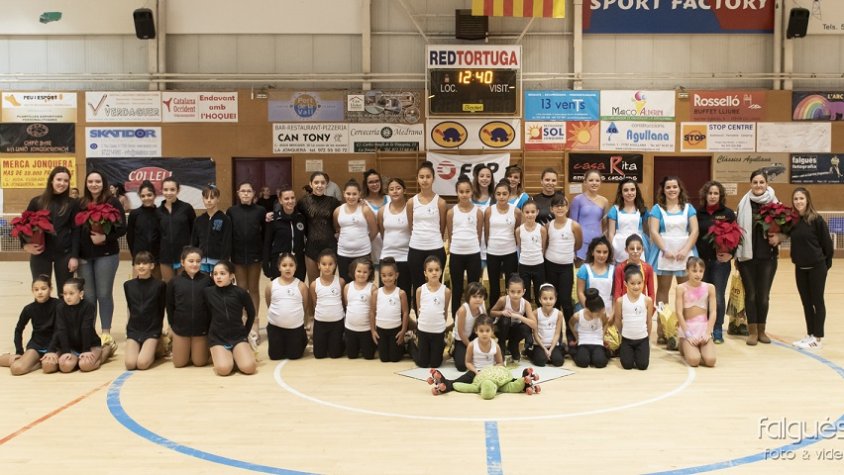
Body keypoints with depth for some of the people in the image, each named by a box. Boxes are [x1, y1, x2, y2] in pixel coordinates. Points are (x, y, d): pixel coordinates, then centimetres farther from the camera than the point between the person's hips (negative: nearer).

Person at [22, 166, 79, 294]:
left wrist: (74, 256, -7)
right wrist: (25, 244, -9)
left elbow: (76, 231, -1)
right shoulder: (37, 202, 3)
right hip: (40, 254, 1)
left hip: (65, 254, -1)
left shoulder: (73, 204, 1)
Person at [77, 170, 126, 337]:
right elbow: (75, 229, 8)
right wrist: (75, 254, 1)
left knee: (104, 294, 1)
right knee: (88, 295, 9)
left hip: (106, 254, -3)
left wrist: (105, 237, -19)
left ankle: (106, 331, 11)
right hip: (85, 255, 3)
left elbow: (122, 228, -6)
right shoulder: (81, 204, 7)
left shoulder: (113, 202, -3)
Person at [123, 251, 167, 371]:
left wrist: (157, 325, 7)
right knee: (130, 364, -16)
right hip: (133, 329, 3)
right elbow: (130, 307, 16)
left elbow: (161, 309, 4)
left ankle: (152, 351, 10)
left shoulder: (160, 285, -4)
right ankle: (142, 350, 14)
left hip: (152, 330, -3)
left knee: (142, 363, -22)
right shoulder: (128, 285, 6)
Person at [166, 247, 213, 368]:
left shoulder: (207, 280, -6)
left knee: (199, 362, 7)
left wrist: (211, 326, -1)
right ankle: (188, 351, 39)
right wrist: (172, 326, 6)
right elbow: (170, 306, 5)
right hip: (180, 327, 1)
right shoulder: (174, 282, -3)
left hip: (201, 328, -1)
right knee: (179, 363, 8)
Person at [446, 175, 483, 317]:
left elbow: (479, 234, 7)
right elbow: (449, 235, 8)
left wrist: (474, 246, 8)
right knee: (456, 289, 8)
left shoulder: (478, 212, 0)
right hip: (456, 254, 1)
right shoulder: (451, 212, 1)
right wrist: (451, 248, 8)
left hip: (473, 254, 0)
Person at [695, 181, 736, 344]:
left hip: (721, 261, -1)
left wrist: (731, 253, -13)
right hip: (701, 260, 2)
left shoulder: (728, 213, 2)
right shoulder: (698, 213, 5)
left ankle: (718, 331, 8)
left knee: (718, 297, -2)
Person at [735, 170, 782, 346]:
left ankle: (762, 330, 21)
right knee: (751, 294, 4)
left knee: (764, 295, 6)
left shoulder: (775, 203, 1)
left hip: (768, 257, 0)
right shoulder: (744, 204, 1)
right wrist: (736, 254, 2)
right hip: (747, 256, 0)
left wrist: (779, 237, -15)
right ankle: (752, 331, 14)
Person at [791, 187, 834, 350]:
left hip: (817, 267, -5)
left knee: (817, 301, 2)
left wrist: (827, 262, -3)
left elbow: (826, 242, -8)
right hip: (800, 268, 5)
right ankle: (810, 335, 22)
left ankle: (818, 338, 7)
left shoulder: (816, 219, -12)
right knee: (806, 302, 12)